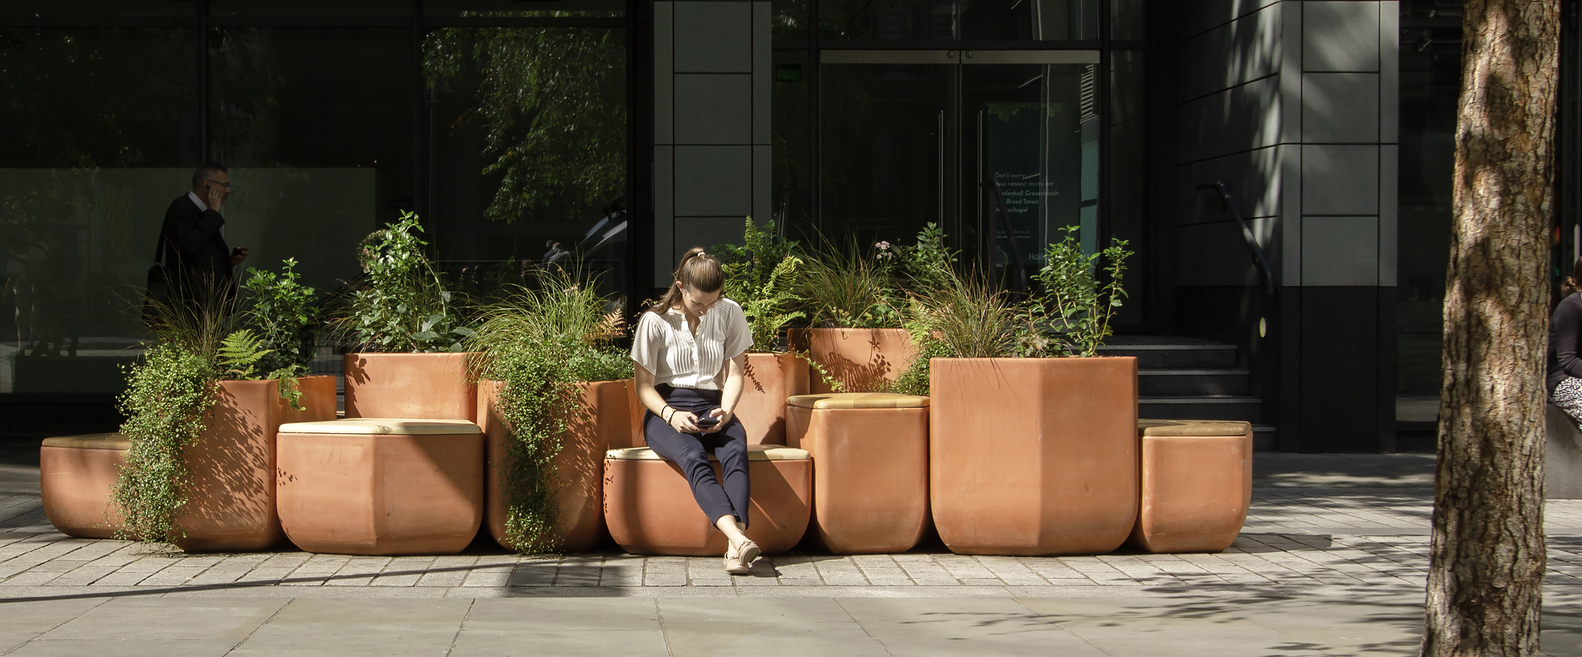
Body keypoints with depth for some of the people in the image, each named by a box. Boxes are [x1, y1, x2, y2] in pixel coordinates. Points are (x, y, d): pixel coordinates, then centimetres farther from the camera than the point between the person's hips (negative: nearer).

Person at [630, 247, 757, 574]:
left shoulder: (730, 314, 6)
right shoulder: (655, 321, -2)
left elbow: (734, 374, 8)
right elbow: (645, 386, -1)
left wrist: (726, 410, -13)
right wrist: (670, 414, -20)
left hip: (712, 407, 2)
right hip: (665, 410, -2)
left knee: (735, 452, -34)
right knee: (693, 456, -37)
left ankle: (735, 548, -52)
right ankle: (738, 537, -57)